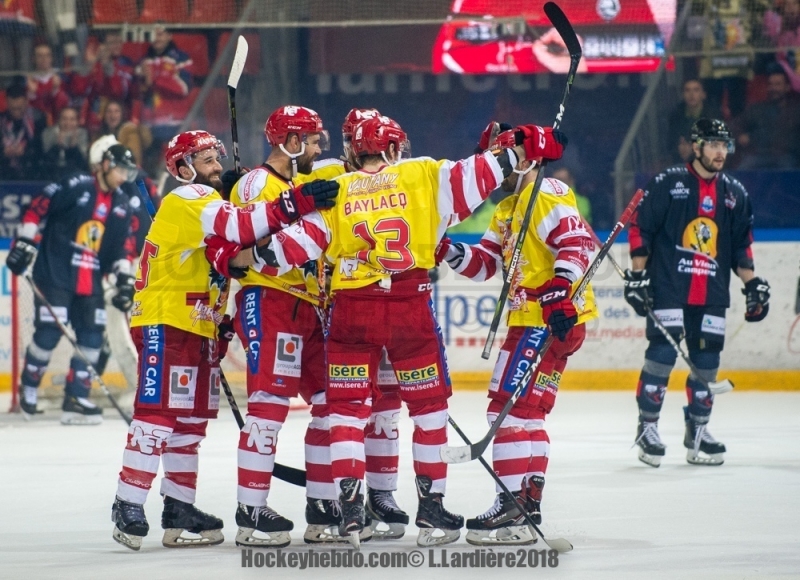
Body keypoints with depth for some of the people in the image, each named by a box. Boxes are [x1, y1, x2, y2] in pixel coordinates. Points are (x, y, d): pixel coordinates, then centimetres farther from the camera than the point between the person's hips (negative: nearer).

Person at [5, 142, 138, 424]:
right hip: (54, 273, -7)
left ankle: (75, 398, 5)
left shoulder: (121, 206, 10)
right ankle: (28, 389, 11)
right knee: (49, 332, -9)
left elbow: (120, 246, 17)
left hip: (90, 281, 7)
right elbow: (37, 208, -10)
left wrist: (124, 277, 8)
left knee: (92, 336, 0)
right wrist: (24, 242, -15)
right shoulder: (76, 187, -11)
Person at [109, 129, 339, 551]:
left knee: (191, 417, 10)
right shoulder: (186, 200, -11)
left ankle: (178, 509, 15)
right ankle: (128, 507, -14)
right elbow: (237, 227, -29)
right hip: (165, 323, -10)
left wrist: (219, 324, 14)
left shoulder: (210, 203, 22)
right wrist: (296, 204, -35)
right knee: (158, 412, -14)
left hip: (196, 326, 10)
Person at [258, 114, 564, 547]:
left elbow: (303, 239, 1)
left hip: (351, 309, 1)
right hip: (410, 305, -1)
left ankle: (351, 509, 1)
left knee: (347, 407, 9)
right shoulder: (422, 175, 4)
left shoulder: (336, 191, 7)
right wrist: (517, 152, 5)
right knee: (428, 404, 11)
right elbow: (470, 178, -2)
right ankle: (431, 508, 12)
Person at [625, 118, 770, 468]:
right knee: (662, 354, -11)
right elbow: (640, 229, -3)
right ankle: (647, 428, -2)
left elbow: (741, 245, 19)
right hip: (668, 288, -5)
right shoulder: (668, 184, -3)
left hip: (712, 295, 5)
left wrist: (753, 285, 11)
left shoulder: (735, 194, 12)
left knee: (706, 362, 5)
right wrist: (637, 276, -8)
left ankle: (697, 431, 17)